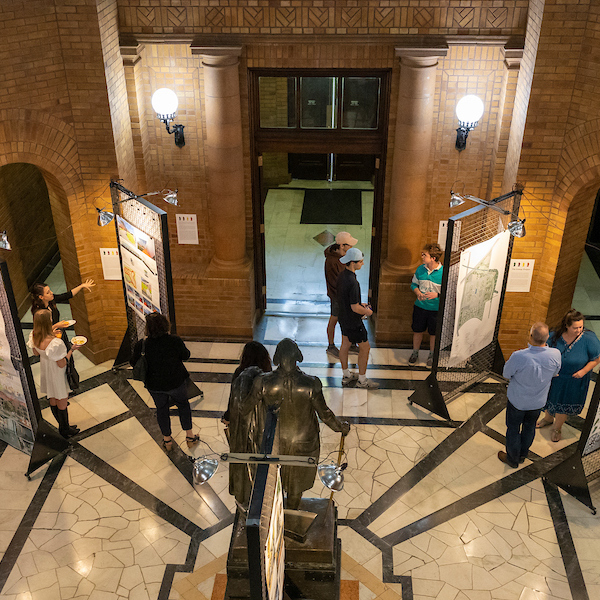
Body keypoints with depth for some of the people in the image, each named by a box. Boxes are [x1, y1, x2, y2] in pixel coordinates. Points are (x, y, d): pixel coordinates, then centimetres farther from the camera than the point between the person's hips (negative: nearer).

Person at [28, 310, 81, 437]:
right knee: (62, 403, 15)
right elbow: (62, 364, -28)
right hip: (57, 375, -7)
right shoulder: (55, 343, -38)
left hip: (45, 372, 7)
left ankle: (61, 424, 47)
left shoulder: (34, 336, -15)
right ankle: (65, 430, 35)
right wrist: (71, 350, -17)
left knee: (52, 399, 26)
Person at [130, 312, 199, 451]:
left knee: (161, 409, 23)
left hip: (155, 385, 1)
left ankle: (167, 440, 38)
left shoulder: (142, 345, -21)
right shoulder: (175, 341, -23)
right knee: (183, 404, 24)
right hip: (176, 382, -1)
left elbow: (133, 362, -5)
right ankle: (189, 436, 33)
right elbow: (186, 356, -5)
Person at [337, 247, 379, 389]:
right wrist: (368, 311, -8)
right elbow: (355, 308, -26)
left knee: (345, 345, 20)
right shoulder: (352, 282, -31)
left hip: (343, 317, 9)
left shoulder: (342, 275, -2)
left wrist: (361, 304, 13)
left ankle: (346, 375, 36)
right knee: (365, 348, 6)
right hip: (353, 322, -9)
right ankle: (362, 380, 18)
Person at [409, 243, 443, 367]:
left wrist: (437, 295, -26)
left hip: (436, 309, -3)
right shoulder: (420, 269, -5)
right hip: (420, 306, 3)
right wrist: (418, 293, -11)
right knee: (417, 330, 16)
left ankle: (431, 355, 35)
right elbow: (414, 284, 9)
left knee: (433, 333, 14)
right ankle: (415, 353, 37)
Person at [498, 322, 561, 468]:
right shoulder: (555, 355, -25)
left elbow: (506, 374, -16)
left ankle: (512, 459, 41)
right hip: (538, 401, 3)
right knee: (529, 427, 28)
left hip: (517, 400, -3)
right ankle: (522, 454, 50)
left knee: (513, 429, 21)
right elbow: (554, 374, -4)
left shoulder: (519, 356, -36)